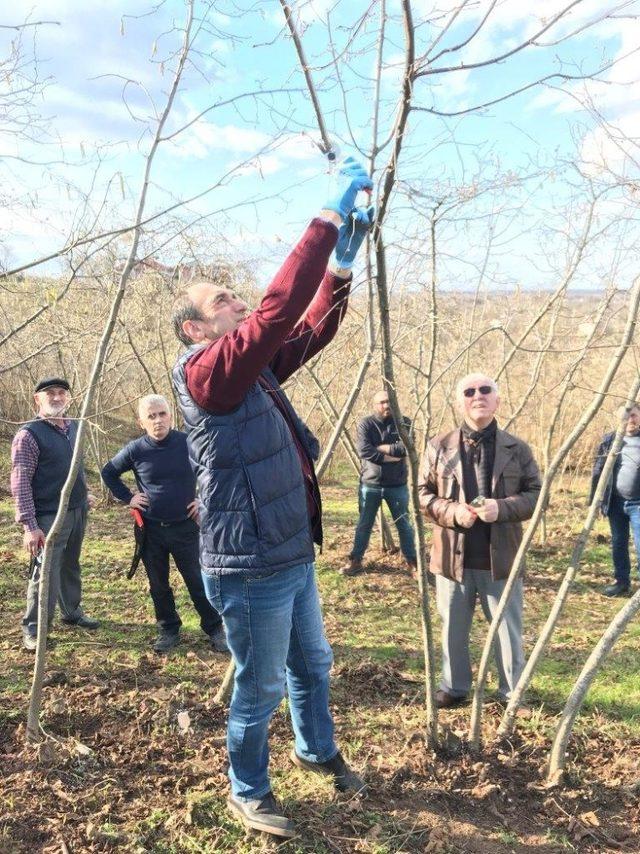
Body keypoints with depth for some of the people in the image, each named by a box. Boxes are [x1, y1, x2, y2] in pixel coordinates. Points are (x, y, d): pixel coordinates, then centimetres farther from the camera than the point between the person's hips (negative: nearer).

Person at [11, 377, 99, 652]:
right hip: (49, 517, -7)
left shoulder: (73, 428, 9)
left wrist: (84, 495, 21)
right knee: (46, 573, -5)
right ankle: (33, 628, 10)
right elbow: (20, 482, -16)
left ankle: (72, 612, 35)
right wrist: (29, 525, -21)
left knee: (70, 567, 19)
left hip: (78, 512, 7)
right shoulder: (29, 434, -12)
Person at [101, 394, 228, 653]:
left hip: (185, 527, -2)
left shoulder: (189, 443, -11)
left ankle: (214, 629, 19)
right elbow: (108, 472, 11)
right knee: (158, 585, 13)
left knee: (198, 582, 4)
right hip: (151, 530, 2)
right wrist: (127, 498, 2)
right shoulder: (135, 450, -7)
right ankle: (169, 630, 30)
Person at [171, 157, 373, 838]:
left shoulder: (252, 372, 8)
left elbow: (308, 330, 10)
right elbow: (277, 312, -28)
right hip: (252, 568, -9)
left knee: (312, 666, 26)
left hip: (292, 556, 9)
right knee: (260, 688, 9)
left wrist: (341, 265, -4)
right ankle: (247, 794, 32)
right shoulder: (204, 373, -18)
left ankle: (317, 751, 49)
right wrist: (330, 215, -25)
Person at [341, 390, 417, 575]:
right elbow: (364, 452, -19)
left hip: (397, 485, 1)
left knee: (404, 524, 11)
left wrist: (379, 447, -16)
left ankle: (412, 560, 24)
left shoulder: (404, 423, -1)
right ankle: (355, 560, 22)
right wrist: (393, 455, -19)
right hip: (370, 484, -1)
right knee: (364, 525, 10)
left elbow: (407, 447, -18)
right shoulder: (365, 424, -5)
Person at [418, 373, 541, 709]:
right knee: (453, 629, 14)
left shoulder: (517, 449, 1)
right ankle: (454, 687, 32)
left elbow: (536, 494, 0)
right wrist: (452, 511, -16)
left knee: (508, 631, 11)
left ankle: (513, 692, 29)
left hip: (501, 558, 0)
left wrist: (502, 508, -18)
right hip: (452, 557, 1)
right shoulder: (439, 447, 1)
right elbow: (423, 494, 3)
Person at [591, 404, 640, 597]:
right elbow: (598, 470, 6)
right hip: (615, 502, 3)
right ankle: (621, 581, 28)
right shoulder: (609, 440, 4)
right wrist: (595, 499, 3)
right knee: (618, 544, 14)